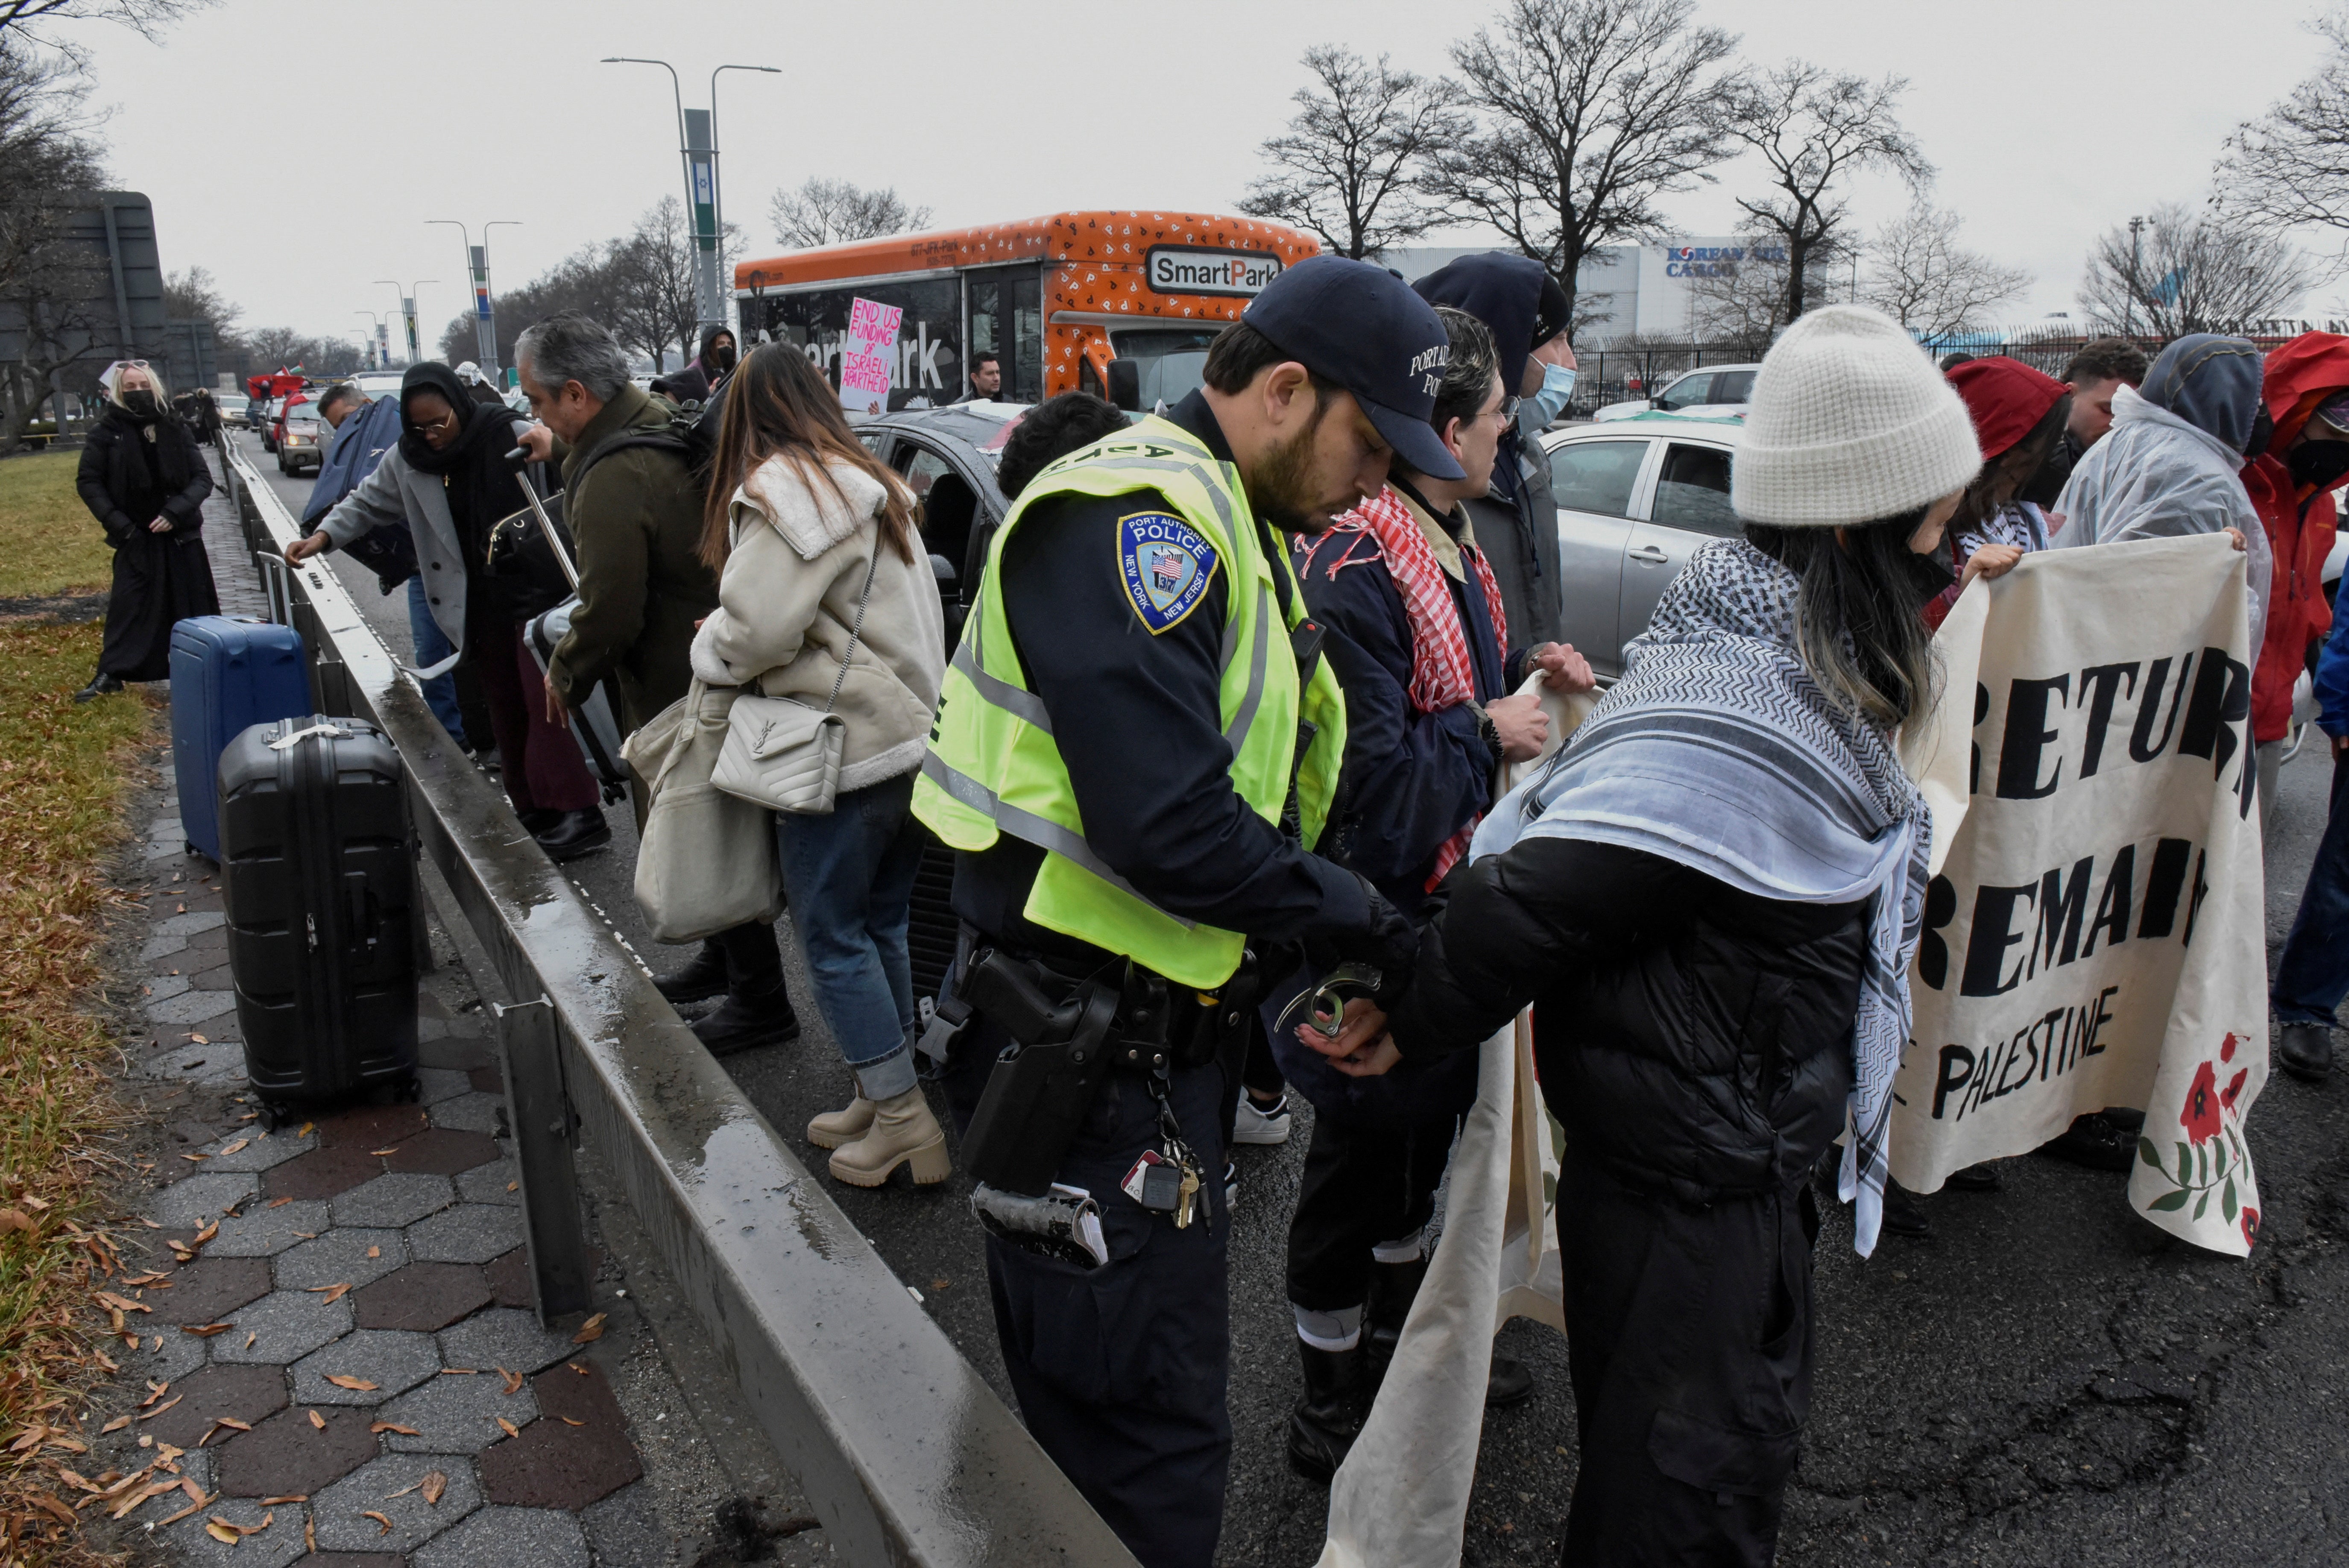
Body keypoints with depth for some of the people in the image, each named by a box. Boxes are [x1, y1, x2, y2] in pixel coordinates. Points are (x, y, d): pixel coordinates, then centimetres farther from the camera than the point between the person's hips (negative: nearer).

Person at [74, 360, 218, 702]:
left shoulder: (174, 428, 2)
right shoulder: (106, 432, -2)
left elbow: (202, 478, 0)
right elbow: (88, 481, 0)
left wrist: (175, 511, -14)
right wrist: (116, 522, -10)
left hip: (181, 534, 1)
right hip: (135, 536, -1)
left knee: (195, 605, 5)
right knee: (128, 604, -1)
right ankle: (111, 673, 3)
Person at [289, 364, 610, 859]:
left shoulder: (511, 436, -10)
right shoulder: (407, 458, 7)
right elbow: (369, 502, 17)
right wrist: (323, 536, 4)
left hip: (532, 591, -6)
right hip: (477, 604, 6)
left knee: (543, 701, -11)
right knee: (505, 707, 10)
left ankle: (576, 813, -11)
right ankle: (530, 809, 18)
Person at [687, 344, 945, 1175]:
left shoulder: (782, 490, -12)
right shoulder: (874, 485, 16)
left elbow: (753, 629, -18)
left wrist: (708, 649, 4)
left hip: (843, 753, -9)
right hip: (913, 736, 9)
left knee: (833, 937, 2)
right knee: (881, 926, 16)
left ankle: (903, 1121, 7)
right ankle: (883, 1100, 26)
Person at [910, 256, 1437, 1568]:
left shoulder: (1232, 528, 14)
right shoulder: (1132, 516, -20)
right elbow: (1171, 829, -28)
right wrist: (1359, 922, -15)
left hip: (1166, 1035, 10)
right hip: (1092, 1064, -10)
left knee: (1101, 1404, 25)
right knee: (1154, 1454, 4)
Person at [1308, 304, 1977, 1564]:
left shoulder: (1764, 646, 3)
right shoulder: (1752, 712, -30)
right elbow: (1535, 892, -31)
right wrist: (1416, 1028, -16)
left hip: (1737, 1151, 9)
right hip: (1687, 1178, -9)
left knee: (1748, 1442, 28)